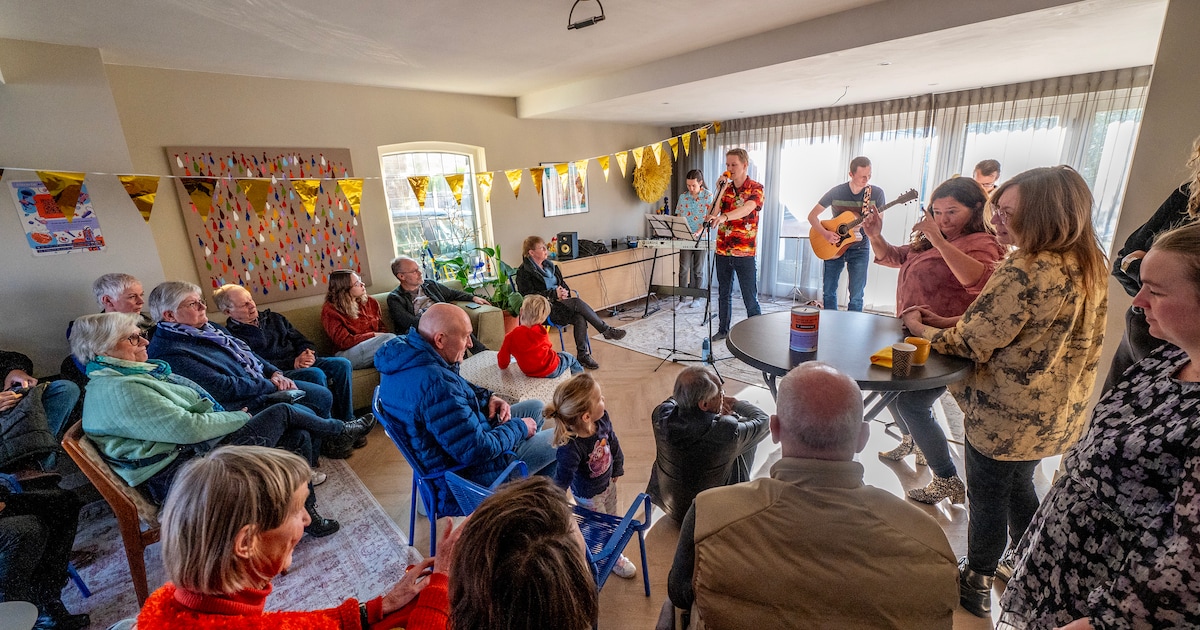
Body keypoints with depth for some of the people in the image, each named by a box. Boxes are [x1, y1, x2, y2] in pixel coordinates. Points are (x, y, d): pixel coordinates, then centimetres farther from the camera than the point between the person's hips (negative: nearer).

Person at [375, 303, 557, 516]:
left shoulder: (403, 353, -7)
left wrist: (488, 398, -4)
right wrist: (519, 428, -16)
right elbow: (478, 451, -33)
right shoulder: (435, 383, -38)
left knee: (536, 407, 20)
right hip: (469, 471, -9)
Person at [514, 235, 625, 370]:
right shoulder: (524, 272, -5)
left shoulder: (550, 265, 18)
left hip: (558, 304, 7)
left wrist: (564, 291, -4)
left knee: (579, 317, -25)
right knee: (578, 303, -27)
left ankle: (582, 355, -20)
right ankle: (606, 330, -17)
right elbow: (528, 296, -14)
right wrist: (554, 294, -20)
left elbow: (563, 284, 21)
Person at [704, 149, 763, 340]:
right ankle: (723, 329, 28)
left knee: (750, 298, 0)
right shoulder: (725, 188, 10)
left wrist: (724, 216, -45)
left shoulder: (755, 188, -5)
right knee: (724, 294, 15)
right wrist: (721, 190, -9)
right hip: (723, 250, 5)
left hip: (745, 252, -5)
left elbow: (747, 208, -27)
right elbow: (713, 213, -1)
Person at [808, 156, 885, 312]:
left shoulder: (876, 193, -5)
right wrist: (825, 234, -19)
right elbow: (812, 215, -4)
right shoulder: (836, 192, -7)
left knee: (856, 296, 0)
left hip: (859, 248, 0)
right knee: (828, 292, 5)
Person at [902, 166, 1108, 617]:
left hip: (1005, 416, -8)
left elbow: (971, 343, -21)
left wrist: (922, 329, -4)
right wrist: (953, 322, 3)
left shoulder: (1024, 271, -28)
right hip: (1055, 414, 8)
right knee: (1018, 487, 28)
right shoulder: (1090, 265, 0)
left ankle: (975, 583, 34)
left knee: (987, 500, 13)